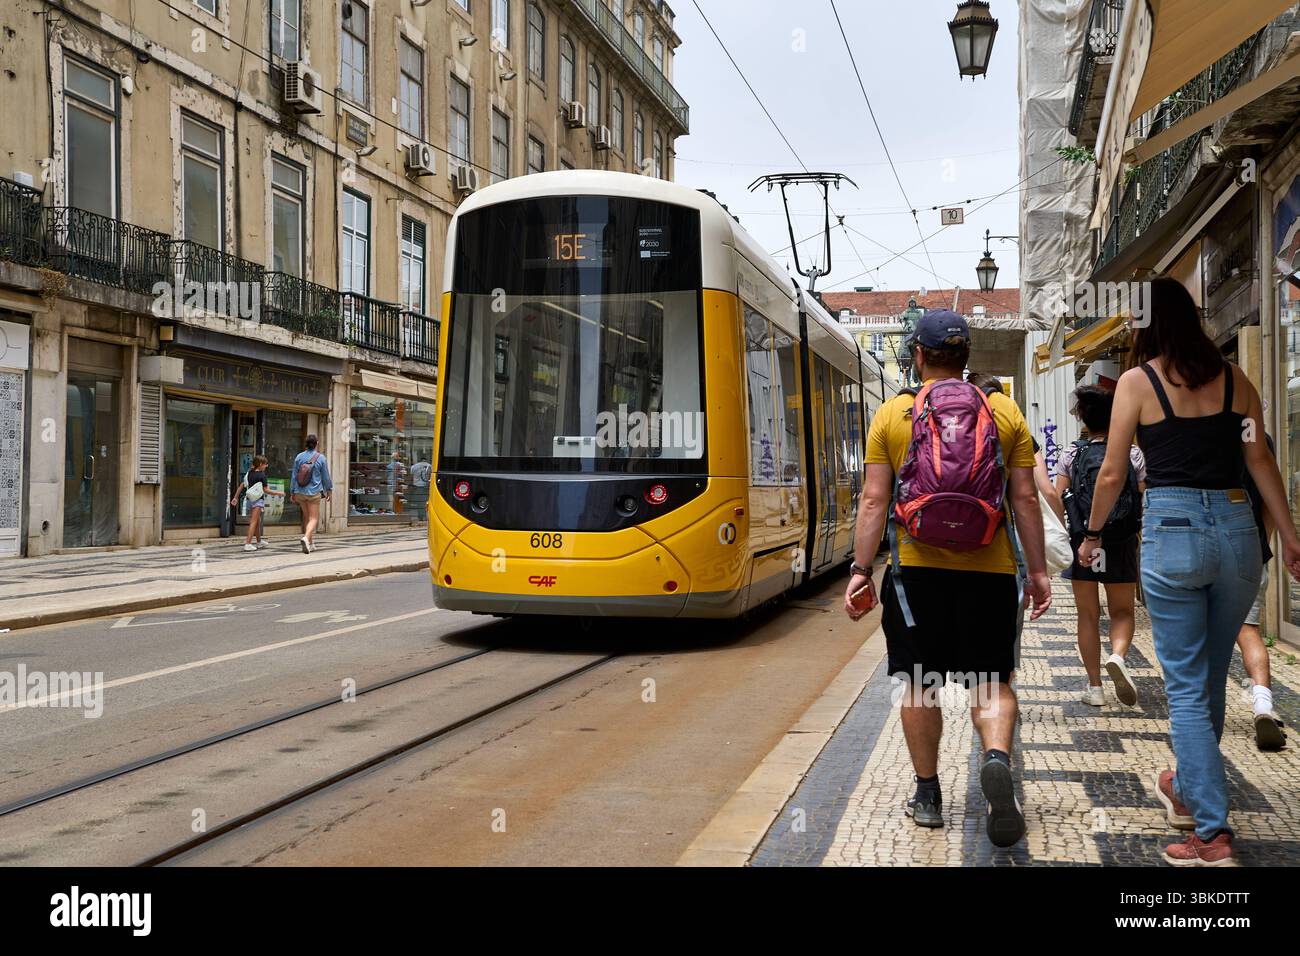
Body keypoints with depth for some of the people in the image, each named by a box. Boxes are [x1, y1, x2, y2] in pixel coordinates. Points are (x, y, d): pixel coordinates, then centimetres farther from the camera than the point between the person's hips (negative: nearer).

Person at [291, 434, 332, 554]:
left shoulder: (299, 457, 0)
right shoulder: (321, 458, -8)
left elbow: (294, 475, 4)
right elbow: (326, 477, 0)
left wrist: (293, 492, 12)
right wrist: (328, 491, 13)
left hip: (300, 493, 4)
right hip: (314, 492, -4)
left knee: (306, 516, 16)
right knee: (313, 518, 0)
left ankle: (310, 543, 23)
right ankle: (306, 538, -25)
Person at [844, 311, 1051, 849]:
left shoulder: (892, 414, 1)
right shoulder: (1005, 411, 4)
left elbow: (874, 501, -3)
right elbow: (1025, 499, 3)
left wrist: (861, 569, 1)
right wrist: (1037, 570, 9)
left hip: (917, 567, 0)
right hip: (989, 568, 1)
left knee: (918, 683, 11)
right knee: (991, 680, 10)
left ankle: (928, 796, 18)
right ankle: (996, 756, -17)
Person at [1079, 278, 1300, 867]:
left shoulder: (1137, 381, -2)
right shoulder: (1234, 378, 8)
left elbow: (1113, 475, -1)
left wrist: (1091, 536, 12)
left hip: (1171, 531, -4)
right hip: (1236, 529, 4)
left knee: (1187, 688, 2)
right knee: (1211, 680, 19)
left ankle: (1212, 833, -1)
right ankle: (1186, 790, 38)